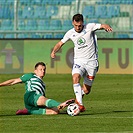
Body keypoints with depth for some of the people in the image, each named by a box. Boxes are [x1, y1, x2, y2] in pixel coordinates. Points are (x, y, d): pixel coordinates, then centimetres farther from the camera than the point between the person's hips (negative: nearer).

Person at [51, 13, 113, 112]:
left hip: (91, 61, -1)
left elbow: (103, 26, -14)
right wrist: (54, 51, -9)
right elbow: (60, 43, 10)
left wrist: (107, 27, -38)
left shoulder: (90, 27, -7)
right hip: (79, 61, 1)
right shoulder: (70, 33, 1)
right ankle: (80, 104, -32)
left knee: (86, 90, 6)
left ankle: (78, 99, 40)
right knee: (75, 77, -31)